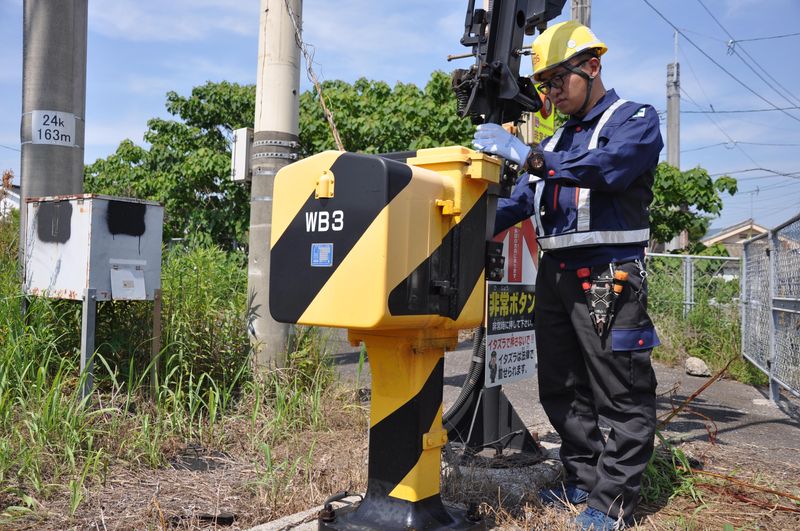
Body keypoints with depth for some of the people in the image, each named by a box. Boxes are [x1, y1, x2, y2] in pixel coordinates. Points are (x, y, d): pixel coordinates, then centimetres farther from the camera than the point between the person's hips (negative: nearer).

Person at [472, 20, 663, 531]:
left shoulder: (636, 119, 0)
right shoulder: (556, 142, 21)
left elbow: (609, 167, -22)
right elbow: (518, 202, 17)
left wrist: (528, 156, -29)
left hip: (608, 278, -7)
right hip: (555, 277, 8)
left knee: (621, 396, 0)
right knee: (562, 391, 13)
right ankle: (583, 479, 27)